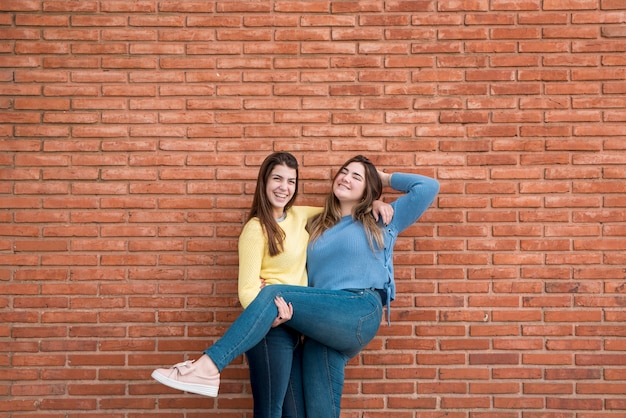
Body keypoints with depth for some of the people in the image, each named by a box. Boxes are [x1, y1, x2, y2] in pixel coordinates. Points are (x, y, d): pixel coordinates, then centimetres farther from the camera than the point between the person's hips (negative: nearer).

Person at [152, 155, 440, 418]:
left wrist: (386, 178, 19)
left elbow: (428, 187, 8)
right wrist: (287, 307, -5)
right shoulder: (317, 228, 25)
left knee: (273, 295, -21)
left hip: (361, 313, -5)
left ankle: (208, 368, -26)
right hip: (325, 327, 5)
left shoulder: (381, 222, 14)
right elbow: (306, 278, 15)